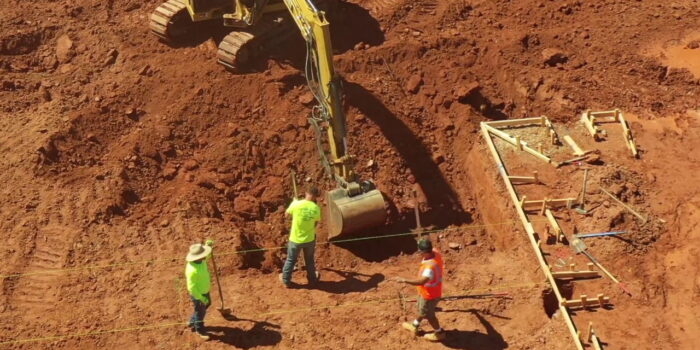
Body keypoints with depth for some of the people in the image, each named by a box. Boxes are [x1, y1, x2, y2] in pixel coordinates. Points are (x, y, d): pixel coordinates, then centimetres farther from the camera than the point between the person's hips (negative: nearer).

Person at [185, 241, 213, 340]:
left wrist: (208, 245, -7)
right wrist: (200, 298, -23)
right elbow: (192, 287, -31)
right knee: (200, 311, 15)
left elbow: (205, 257, 11)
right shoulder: (192, 270, -41)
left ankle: (192, 324, 51)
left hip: (204, 290, 9)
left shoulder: (201, 260, -16)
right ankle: (199, 330, 43)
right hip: (197, 293, -9)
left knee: (207, 304, 30)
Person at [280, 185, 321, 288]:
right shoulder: (316, 208, -15)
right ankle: (312, 279, 42)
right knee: (309, 260, 24)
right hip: (309, 239, 1)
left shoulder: (296, 204, -20)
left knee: (291, 260, 20)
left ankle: (286, 280, 36)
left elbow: (286, 214, -1)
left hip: (295, 239, -1)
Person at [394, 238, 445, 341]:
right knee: (421, 309, 30)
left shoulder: (430, 266, -44)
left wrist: (404, 280, -51)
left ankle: (439, 333, 40)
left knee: (428, 314, 18)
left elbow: (422, 281, -53)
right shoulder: (435, 252, -17)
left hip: (429, 294, -8)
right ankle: (415, 326, 54)